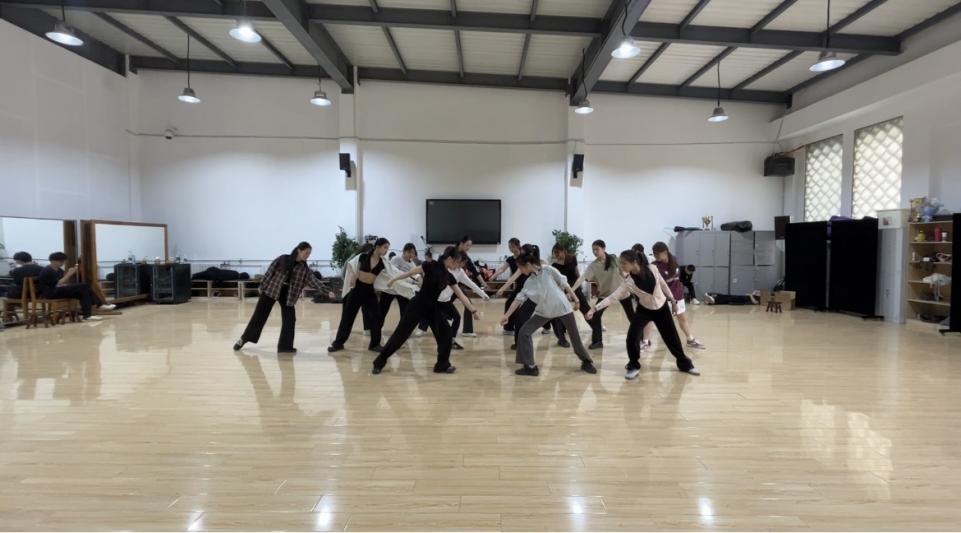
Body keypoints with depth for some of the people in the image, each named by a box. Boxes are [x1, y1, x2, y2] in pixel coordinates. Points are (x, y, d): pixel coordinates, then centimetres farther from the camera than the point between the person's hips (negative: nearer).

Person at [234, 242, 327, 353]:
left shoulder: (304, 269, -2)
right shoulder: (283, 259, -10)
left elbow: (314, 280, -9)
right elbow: (270, 272, -4)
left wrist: (326, 291, -20)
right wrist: (262, 286, -3)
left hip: (287, 295, 3)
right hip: (271, 290, -3)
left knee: (290, 319, -3)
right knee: (259, 316, 3)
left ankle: (285, 346, 9)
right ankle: (243, 339, 21)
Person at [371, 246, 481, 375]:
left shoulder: (449, 276, 5)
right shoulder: (431, 265, -14)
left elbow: (461, 296, 7)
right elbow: (410, 273, -8)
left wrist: (473, 310, 4)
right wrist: (394, 280, -2)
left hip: (433, 307, 7)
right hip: (418, 305, -7)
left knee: (446, 333, -1)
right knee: (401, 333, -4)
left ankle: (443, 365, 12)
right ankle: (378, 363, 8)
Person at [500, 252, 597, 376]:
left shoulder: (548, 270, -10)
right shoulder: (528, 283, 3)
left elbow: (564, 283, -5)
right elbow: (519, 299, 0)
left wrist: (575, 298, -4)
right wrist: (507, 315, -6)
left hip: (562, 307, -4)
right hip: (543, 311, 4)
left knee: (575, 336, 4)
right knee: (524, 332, -8)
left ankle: (586, 362, 30)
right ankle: (530, 366, -1)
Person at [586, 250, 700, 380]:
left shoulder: (652, 268, -22)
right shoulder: (628, 282, -25)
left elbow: (663, 284, -5)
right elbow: (613, 297, -27)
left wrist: (672, 299, 4)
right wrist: (595, 309, -36)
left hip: (661, 307, 1)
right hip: (644, 310, 0)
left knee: (672, 337, 9)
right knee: (632, 337, -14)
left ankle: (685, 364, 31)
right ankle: (634, 367, 7)